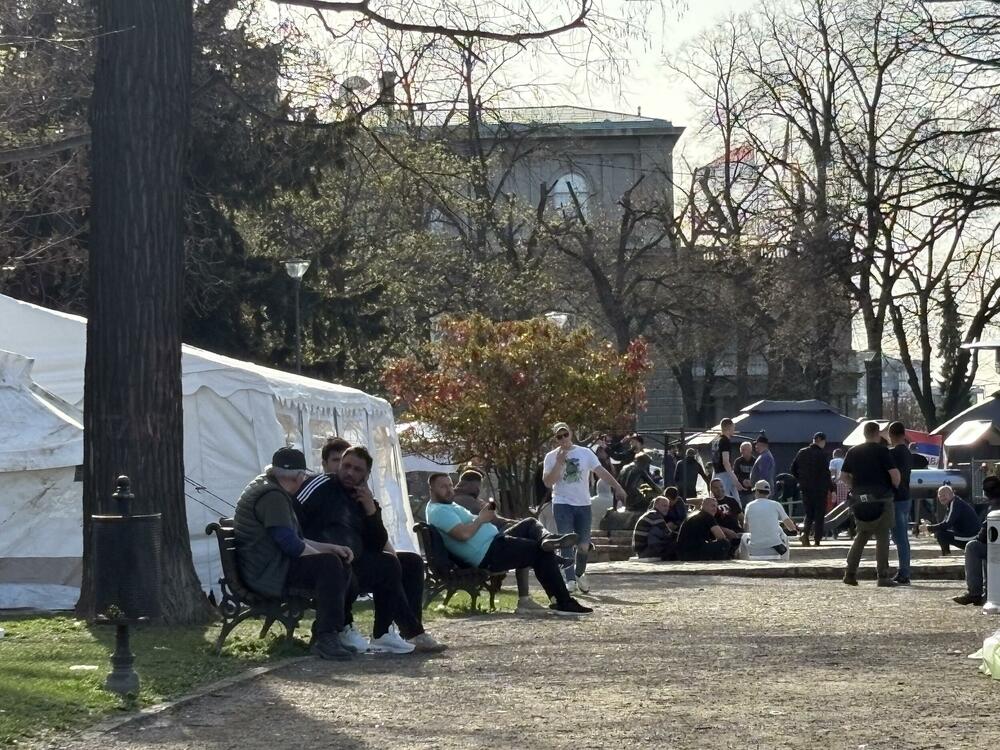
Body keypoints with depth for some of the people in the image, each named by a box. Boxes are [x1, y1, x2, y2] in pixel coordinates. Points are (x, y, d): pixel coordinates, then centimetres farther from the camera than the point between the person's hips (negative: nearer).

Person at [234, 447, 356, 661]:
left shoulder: (272, 491, 21)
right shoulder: (272, 496, -14)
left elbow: (297, 539, 24)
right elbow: (290, 544, -22)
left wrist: (331, 548, 11)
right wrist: (324, 554, -8)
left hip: (269, 567, 11)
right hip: (265, 573, -11)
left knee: (341, 563, 9)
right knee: (329, 564, -26)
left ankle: (322, 635, 5)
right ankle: (326, 639, -28)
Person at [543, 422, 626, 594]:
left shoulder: (585, 453, 3)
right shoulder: (551, 457, 0)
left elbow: (601, 471, -4)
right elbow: (547, 482, -8)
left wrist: (617, 487, -16)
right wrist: (559, 462, -17)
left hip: (583, 504, 2)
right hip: (562, 504, -2)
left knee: (584, 546, 4)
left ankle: (579, 574, 29)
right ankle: (570, 580, -11)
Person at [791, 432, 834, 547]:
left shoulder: (801, 453, 6)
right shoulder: (822, 454, -11)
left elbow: (793, 469, 10)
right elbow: (826, 473, -15)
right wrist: (831, 489, -11)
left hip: (805, 489, 5)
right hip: (820, 489, -5)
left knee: (809, 513, 14)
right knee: (819, 515, 4)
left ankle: (805, 533, -9)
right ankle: (817, 540, 1)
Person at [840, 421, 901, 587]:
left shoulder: (853, 452, 9)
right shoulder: (882, 451, -7)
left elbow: (843, 475, 11)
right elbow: (894, 473, -13)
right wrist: (895, 486, 4)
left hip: (860, 499, 5)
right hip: (881, 499, -5)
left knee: (861, 535, 15)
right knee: (882, 537, 1)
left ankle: (850, 573, 6)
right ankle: (883, 576, 0)